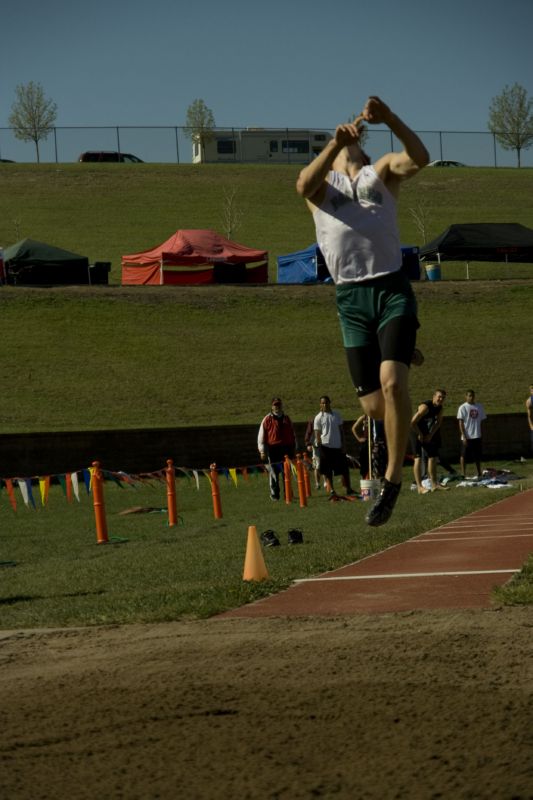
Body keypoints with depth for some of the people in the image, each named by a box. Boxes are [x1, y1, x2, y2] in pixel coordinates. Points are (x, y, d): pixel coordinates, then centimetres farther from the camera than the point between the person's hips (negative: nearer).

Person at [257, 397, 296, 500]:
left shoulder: (287, 419, 15)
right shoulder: (267, 420, 2)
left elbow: (293, 435, 22)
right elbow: (261, 437, 1)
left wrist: (293, 448, 19)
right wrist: (262, 450, -5)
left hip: (287, 449, 4)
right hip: (273, 449, -4)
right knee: (273, 472, -4)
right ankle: (274, 494, 3)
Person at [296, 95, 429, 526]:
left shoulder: (382, 171, 14)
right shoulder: (322, 183, 14)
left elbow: (418, 159, -9)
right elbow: (304, 185, -13)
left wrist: (390, 119, -25)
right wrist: (336, 142, -26)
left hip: (393, 291, -1)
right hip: (352, 299, 1)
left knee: (392, 382, -21)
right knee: (373, 404, 1)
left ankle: (393, 478, -10)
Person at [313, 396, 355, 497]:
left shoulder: (336, 415, 9)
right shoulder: (318, 418, 0)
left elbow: (341, 430, 12)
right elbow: (317, 434, 0)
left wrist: (343, 445, 5)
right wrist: (320, 446, -7)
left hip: (338, 446, 3)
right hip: (326, 446, -3)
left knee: (344, 469, 4)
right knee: (327, 471, -1)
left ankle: (348, 489, 13)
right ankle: (331, 491, 3)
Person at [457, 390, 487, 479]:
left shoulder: (479, 407, 8)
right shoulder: (463, 408, -6)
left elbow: (482, 420, 13)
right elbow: (461, 423, -8)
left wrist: (483, 433, 8)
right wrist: (464, 436, -14)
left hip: (477, 436, 5)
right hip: (466, 437, -5)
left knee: (477, 456, 12)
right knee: (464, 456, 1)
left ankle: (479, 473, 21)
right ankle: (463, 474, 7)